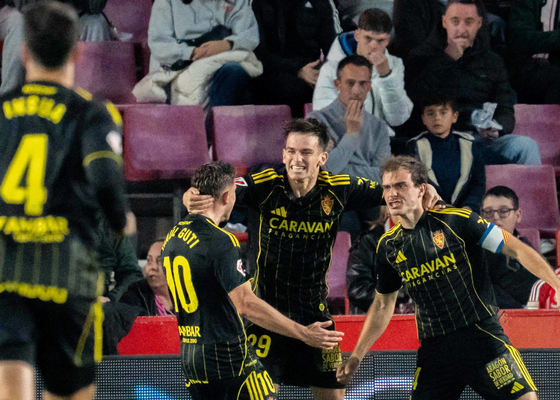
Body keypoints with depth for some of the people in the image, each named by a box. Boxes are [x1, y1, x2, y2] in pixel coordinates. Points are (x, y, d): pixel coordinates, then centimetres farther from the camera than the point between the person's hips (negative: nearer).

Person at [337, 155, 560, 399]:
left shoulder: (456, 221, -5)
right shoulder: (388, 246, 9)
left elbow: (516, 249, -3)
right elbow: (383, 305, 22)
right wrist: (357, 355, 17)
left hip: (482, 336, -4)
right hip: (433, 349, 4)